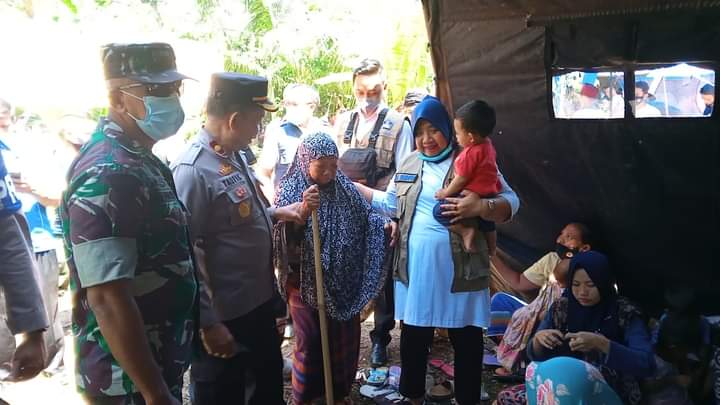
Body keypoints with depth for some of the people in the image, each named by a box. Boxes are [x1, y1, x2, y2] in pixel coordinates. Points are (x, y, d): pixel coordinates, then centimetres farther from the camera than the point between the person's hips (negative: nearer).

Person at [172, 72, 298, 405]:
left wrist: (274, 213, 6)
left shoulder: (235, 154, 3)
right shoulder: (193, 170, -26)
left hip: (258, 301, 9)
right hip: (223, 315, -9)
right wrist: (207, 324, -24)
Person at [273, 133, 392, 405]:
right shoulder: (290, 190, -12)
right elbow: (284, 236, -19)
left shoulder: (343, 186, -1)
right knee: (309, 340, 6)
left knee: (344, 338, 14)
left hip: (343, 280, 4)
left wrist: (384, 222, -7)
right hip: (305, 281, -4)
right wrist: (301, 213, -36)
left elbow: (363, 215, 11)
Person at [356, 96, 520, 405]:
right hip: (415, 269, 4)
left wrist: (480, 207, -29)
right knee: (414, 337, 17)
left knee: (466, 342, 9)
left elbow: (511, 202, -10)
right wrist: (352, 185, 17)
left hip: (460, 270, -4)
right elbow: (390, 204, 20)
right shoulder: (409, 164, 10)